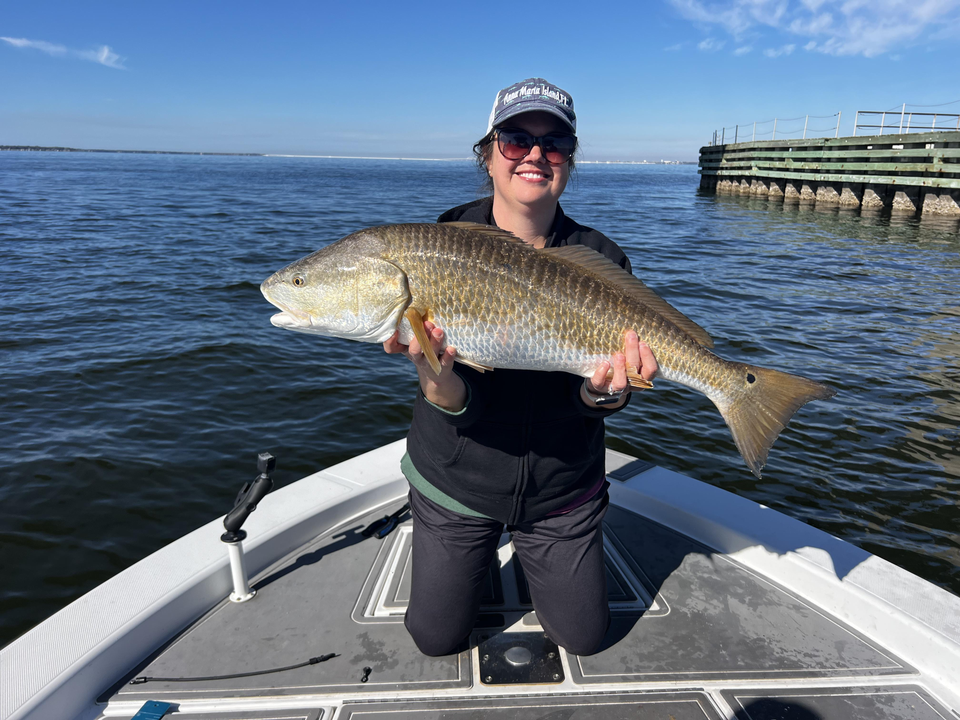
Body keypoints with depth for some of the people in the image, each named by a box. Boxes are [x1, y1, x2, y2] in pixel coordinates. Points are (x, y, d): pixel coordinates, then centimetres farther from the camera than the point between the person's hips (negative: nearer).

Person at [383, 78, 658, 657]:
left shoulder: (600, 259, -12)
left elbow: (592, 402, -16)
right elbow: (457, 405, -24)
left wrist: (601, 392, -39)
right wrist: (433, 366, -47)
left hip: (563, 490, 1)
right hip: (457, 483, 0)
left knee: (584, 639, 18)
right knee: (437, 639, 16)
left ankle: (536, 551, 44)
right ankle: (479, 557, 44)